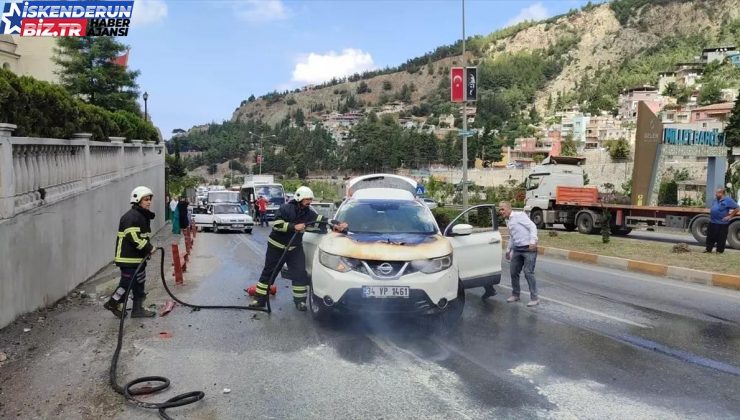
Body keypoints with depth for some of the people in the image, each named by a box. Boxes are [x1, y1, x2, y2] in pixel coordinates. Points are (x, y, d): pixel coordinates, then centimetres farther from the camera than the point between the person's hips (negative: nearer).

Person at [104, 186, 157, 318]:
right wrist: (149, 248, -20)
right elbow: (134, 237, -26)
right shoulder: (131, 217, -18)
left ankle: (138, 309, 21)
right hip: (128, 258, -10)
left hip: (139, 257, 10)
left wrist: (147, 250, 12)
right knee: (128, 282, -4)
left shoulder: (143, 216, 15)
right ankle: (113, 303, 14)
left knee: (139, 283, 13)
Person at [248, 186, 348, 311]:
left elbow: (321, 219, -6)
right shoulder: (285, 208, -15)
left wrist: (336, 224, -23)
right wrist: (294, 227, -31)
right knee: (268, 272, 5)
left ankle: (300, 300, 5)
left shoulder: (308, 212, -1)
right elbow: (276, 224, -23)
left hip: (295, 247, 3)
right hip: (276, 246, -3)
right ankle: (260, 299, 15)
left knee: (300, 273, -6)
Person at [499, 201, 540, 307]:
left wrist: (533, 242, -24)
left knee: (528, 273, -9)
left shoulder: (519, 215, -10)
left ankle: (534, 298, -1)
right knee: (513, 272, 10)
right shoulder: (507, 221, 15)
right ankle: (515, 295, 25)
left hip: (529, 248, -8)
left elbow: (532, 226, -16)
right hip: (517, 249, 8)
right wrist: (508, 249, 26)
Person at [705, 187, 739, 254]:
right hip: (712, 222, 7)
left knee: (721, 238, 2)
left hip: (722, 223, -7)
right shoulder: (715, 200, 11)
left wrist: (730, 216, -11)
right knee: (710, 236, 11)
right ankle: (708, 249, 20)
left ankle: (719, 250, 11)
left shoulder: (728, 200, -10)